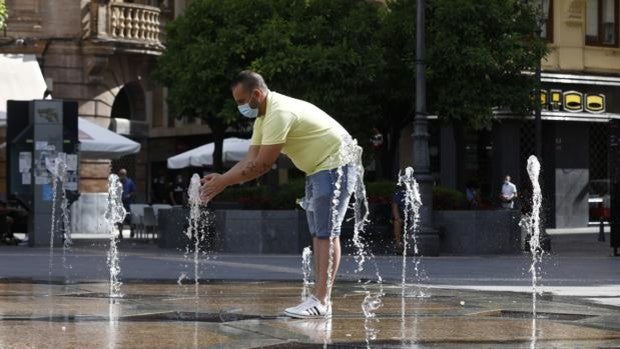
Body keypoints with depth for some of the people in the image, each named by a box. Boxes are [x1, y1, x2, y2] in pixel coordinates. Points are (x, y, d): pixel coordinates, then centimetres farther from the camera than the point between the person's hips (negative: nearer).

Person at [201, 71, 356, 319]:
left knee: (326, 232, -13)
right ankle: (320, 300, 10)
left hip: (336, 165, -11)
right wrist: (222, 178, -10)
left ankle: (321, 302, -15)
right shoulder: (263, 117, 8)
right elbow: (250, 159, 4)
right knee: (318, 233, 9)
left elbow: (263, 165, -26)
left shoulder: (280, 113, -26)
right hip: (317, 168, 11)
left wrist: (224, 181, -21)